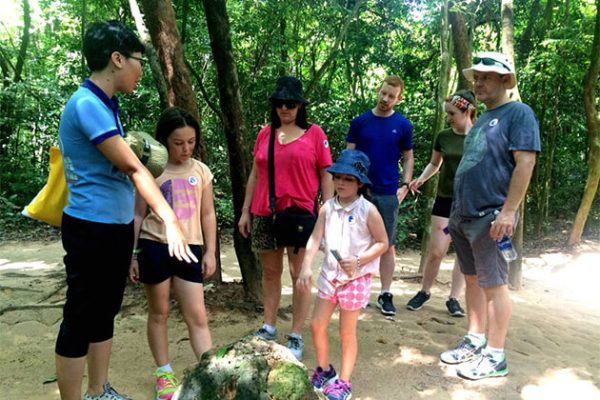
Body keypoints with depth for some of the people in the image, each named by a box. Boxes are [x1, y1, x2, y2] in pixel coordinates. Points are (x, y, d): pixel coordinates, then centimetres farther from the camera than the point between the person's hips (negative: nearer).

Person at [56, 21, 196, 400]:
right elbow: (132, 167, -21)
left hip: (117, 226, 10)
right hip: (92, 229, -10)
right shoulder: (87, 104, -18)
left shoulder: (106, 104, 11)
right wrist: (170, 220, -20)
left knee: (105, 312, 19)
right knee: (80, 320, 3)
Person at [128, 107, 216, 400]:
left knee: (197, 316, 2)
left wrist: (210, 252, 5)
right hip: (155, 248, -1)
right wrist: (132, 255, 2)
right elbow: (138, 216, 2)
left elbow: (208, 214, 8)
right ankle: (164, 373, 26)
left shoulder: (200, 170, 3)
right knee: (159, 313, 11)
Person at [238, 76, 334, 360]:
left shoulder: (314, 133, 1)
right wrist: (245, 211, 12)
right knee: (270, 272, 13)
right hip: (264, 214, 4)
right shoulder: (265, 134, 10)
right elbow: (255, 174, 14)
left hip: (300, 213, -3)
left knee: (299, 274, 2)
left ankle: (296, 337, 13)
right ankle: (269, 328, 27)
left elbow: (326, 176, 1)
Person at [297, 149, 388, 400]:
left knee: (347, 332, 8)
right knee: (317, 325, 10)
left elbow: (383, 243, -8)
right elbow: (315, 239, -7)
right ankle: (324, 370, 35)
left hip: (356, 278, -4)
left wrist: (359, 261, -20)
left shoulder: (368, 211, -13)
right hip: (329, 275, 4)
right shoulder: (327, 208, -2)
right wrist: (306, 268, -18)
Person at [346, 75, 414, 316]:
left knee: (388, 245, 4)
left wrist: (405, 185, -4)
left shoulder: (403, 125, 4)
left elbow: (408, 158, 9)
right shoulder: (360, 122, 4)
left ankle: (386, 294, 15)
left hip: (388, 193, 0)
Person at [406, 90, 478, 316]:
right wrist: (421, 179, -2)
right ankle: (424, 292, 19)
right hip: (445, 200, 1)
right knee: (436, 251, -1)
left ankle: (454, 298, 19)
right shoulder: (443, 137, 3)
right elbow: (435, 164, 16)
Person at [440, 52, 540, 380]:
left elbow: (525, 163, -16)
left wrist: (508, 211, -21)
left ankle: (495, 356, 11)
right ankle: (475, 340, 27)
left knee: (493, 284, -1)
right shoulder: (482, 119, 18)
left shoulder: (518, 113, -7)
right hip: (464, 215, 8)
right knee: (473, 280, 14)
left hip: (491, 217, -8)